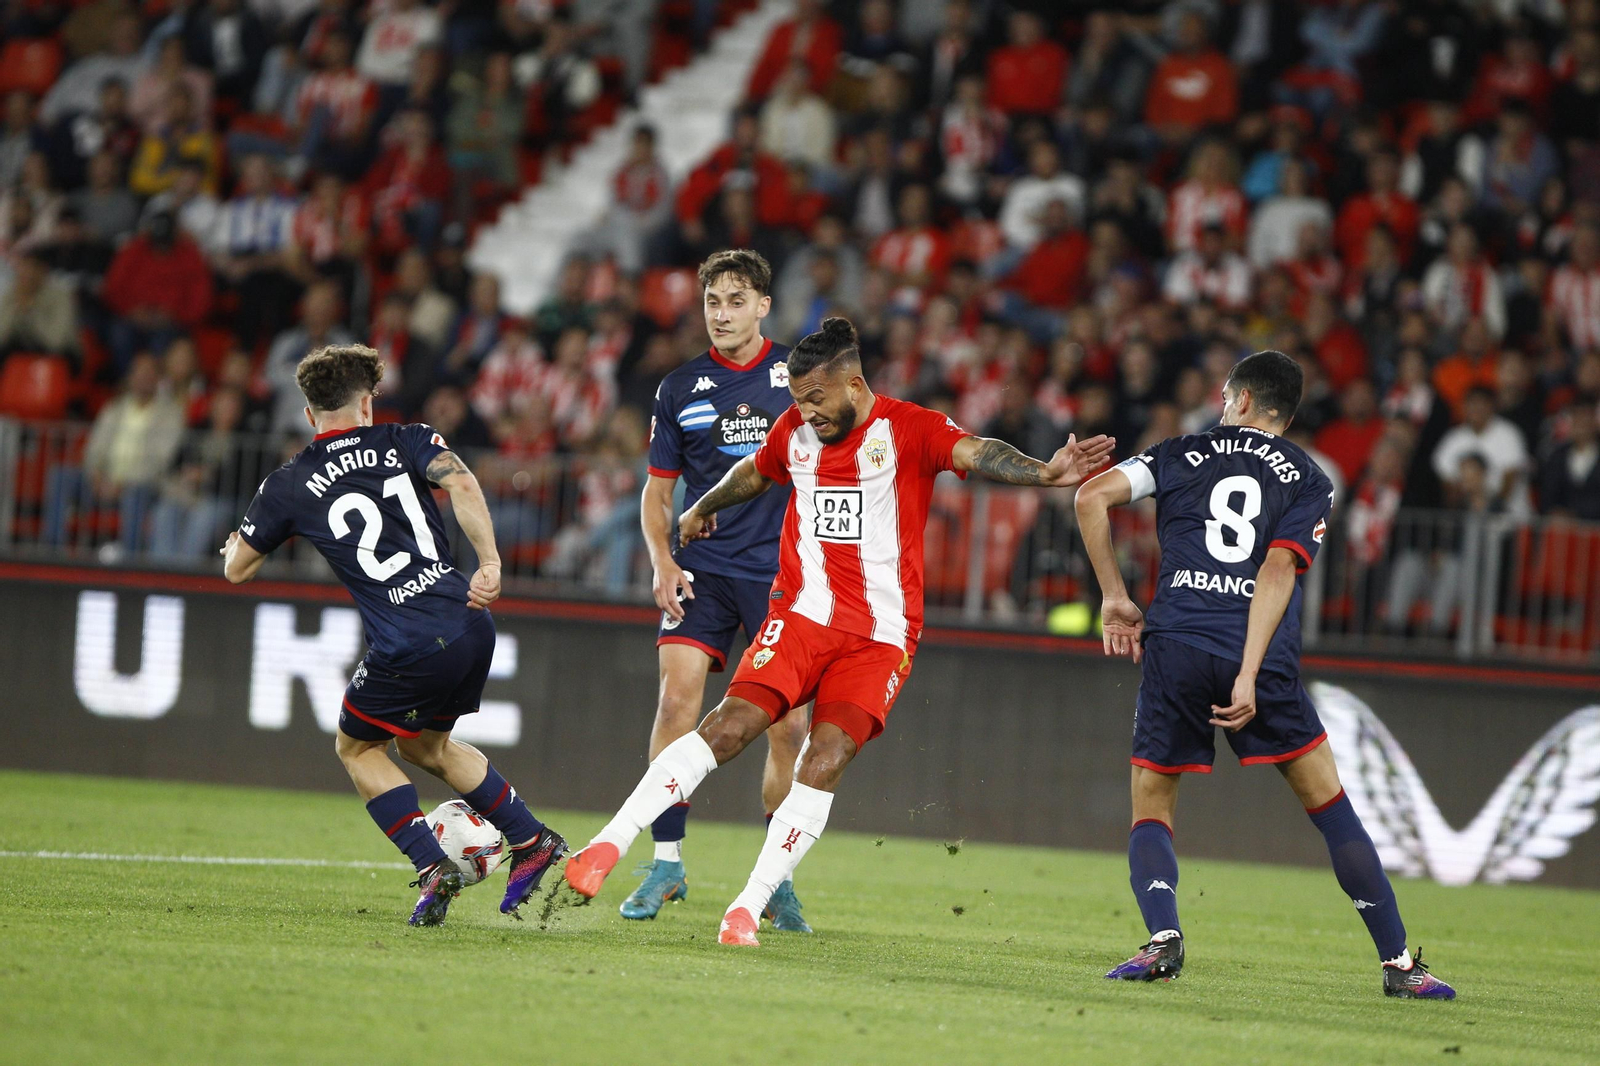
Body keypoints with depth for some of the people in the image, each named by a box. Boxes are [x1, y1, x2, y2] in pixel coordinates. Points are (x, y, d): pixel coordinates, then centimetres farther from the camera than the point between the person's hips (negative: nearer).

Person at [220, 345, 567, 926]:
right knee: (425, 743, 30)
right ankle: (532, 840, 27)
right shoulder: (407, 441, 12)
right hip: (470, 623, 4)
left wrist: (235, 543, 42)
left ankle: (433, 867, 3)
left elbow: (236, 569, 19)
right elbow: (462, 485, -9)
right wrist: (489, 563, -11)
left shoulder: (289, 485, 8)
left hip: (408, 649, -4)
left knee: (358, 747, 21)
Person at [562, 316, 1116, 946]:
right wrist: (700, 512, 49)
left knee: (826, 758, -16)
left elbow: (974, 453, -25)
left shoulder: (907, 429, -6)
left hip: (881, 638, -3)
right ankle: (609, 845, -16)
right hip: (801, 617, 3)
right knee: (729, 726, -15)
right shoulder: (795, 430, 9)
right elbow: (754, 473, 31)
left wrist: (1044, 472, -44)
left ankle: (749, 909, -12)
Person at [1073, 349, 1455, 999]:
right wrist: (1249, 677, -12)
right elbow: (1279, 569, -4)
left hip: (1174, 651, 0)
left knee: (1150, 816, 11)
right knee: (1331, 808, 10)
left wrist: (1115, 598, 10)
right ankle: (1398, 964, 7)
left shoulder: (1183, 455, 15)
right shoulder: (1308, 481, 12)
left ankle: (1162, 937, -16)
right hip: (1261, 659, 0)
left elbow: (1092, 496, 2)